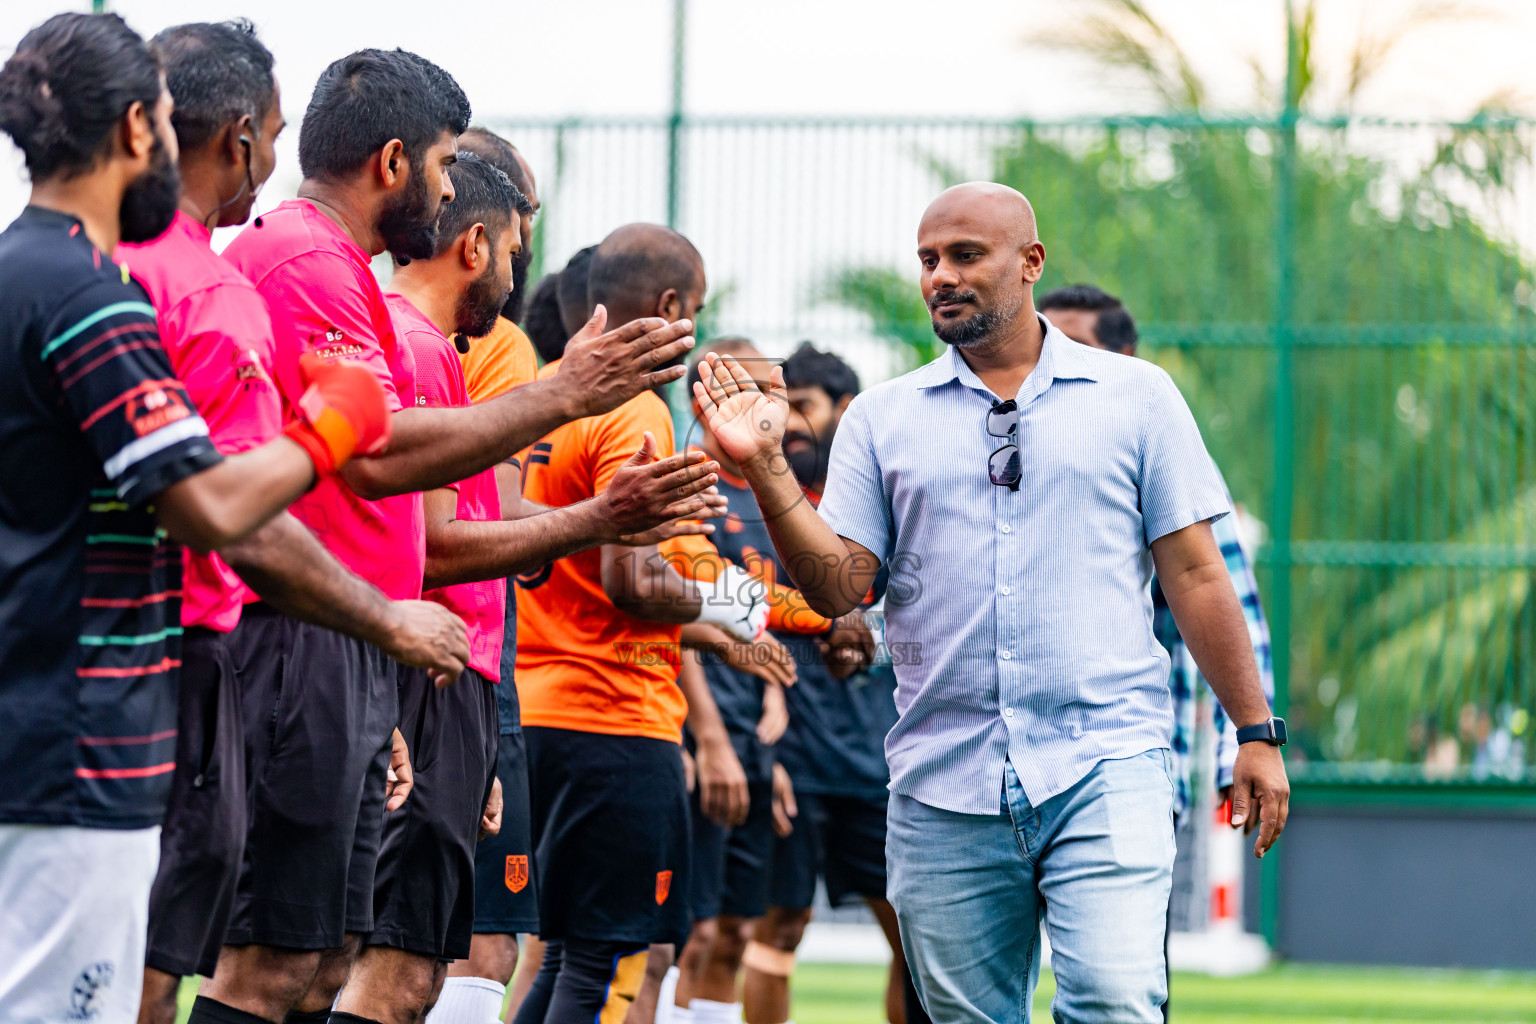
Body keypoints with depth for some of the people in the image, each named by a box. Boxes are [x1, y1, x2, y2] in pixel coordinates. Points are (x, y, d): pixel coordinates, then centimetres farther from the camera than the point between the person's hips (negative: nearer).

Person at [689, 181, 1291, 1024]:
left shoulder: (1136, 398, 8)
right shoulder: (882, 418, 11)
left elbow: (1195, 577, 8)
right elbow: (839, 589, 2)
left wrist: (1256, 733, 4)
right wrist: (764, 467, -11)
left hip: (1105, 772, -2)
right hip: (942, 788, 2)